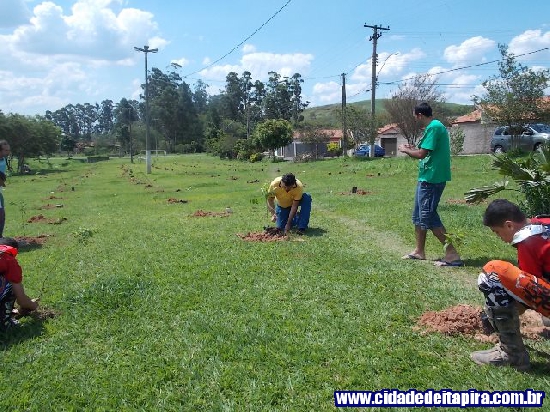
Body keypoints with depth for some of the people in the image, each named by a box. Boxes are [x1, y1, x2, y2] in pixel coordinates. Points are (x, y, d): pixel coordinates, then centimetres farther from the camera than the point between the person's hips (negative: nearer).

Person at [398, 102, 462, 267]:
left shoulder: (434, 127, -16)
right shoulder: (434, 127, 16)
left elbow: (421, 154, -20)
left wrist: (406, 150, -3)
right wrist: (413, 149, 20)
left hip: (431, 179, -11)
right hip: (427, 178, 11)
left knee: (428, 217, -9)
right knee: (418, 215, 16)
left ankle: (452, 254, -5)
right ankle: (419, 251, 26)